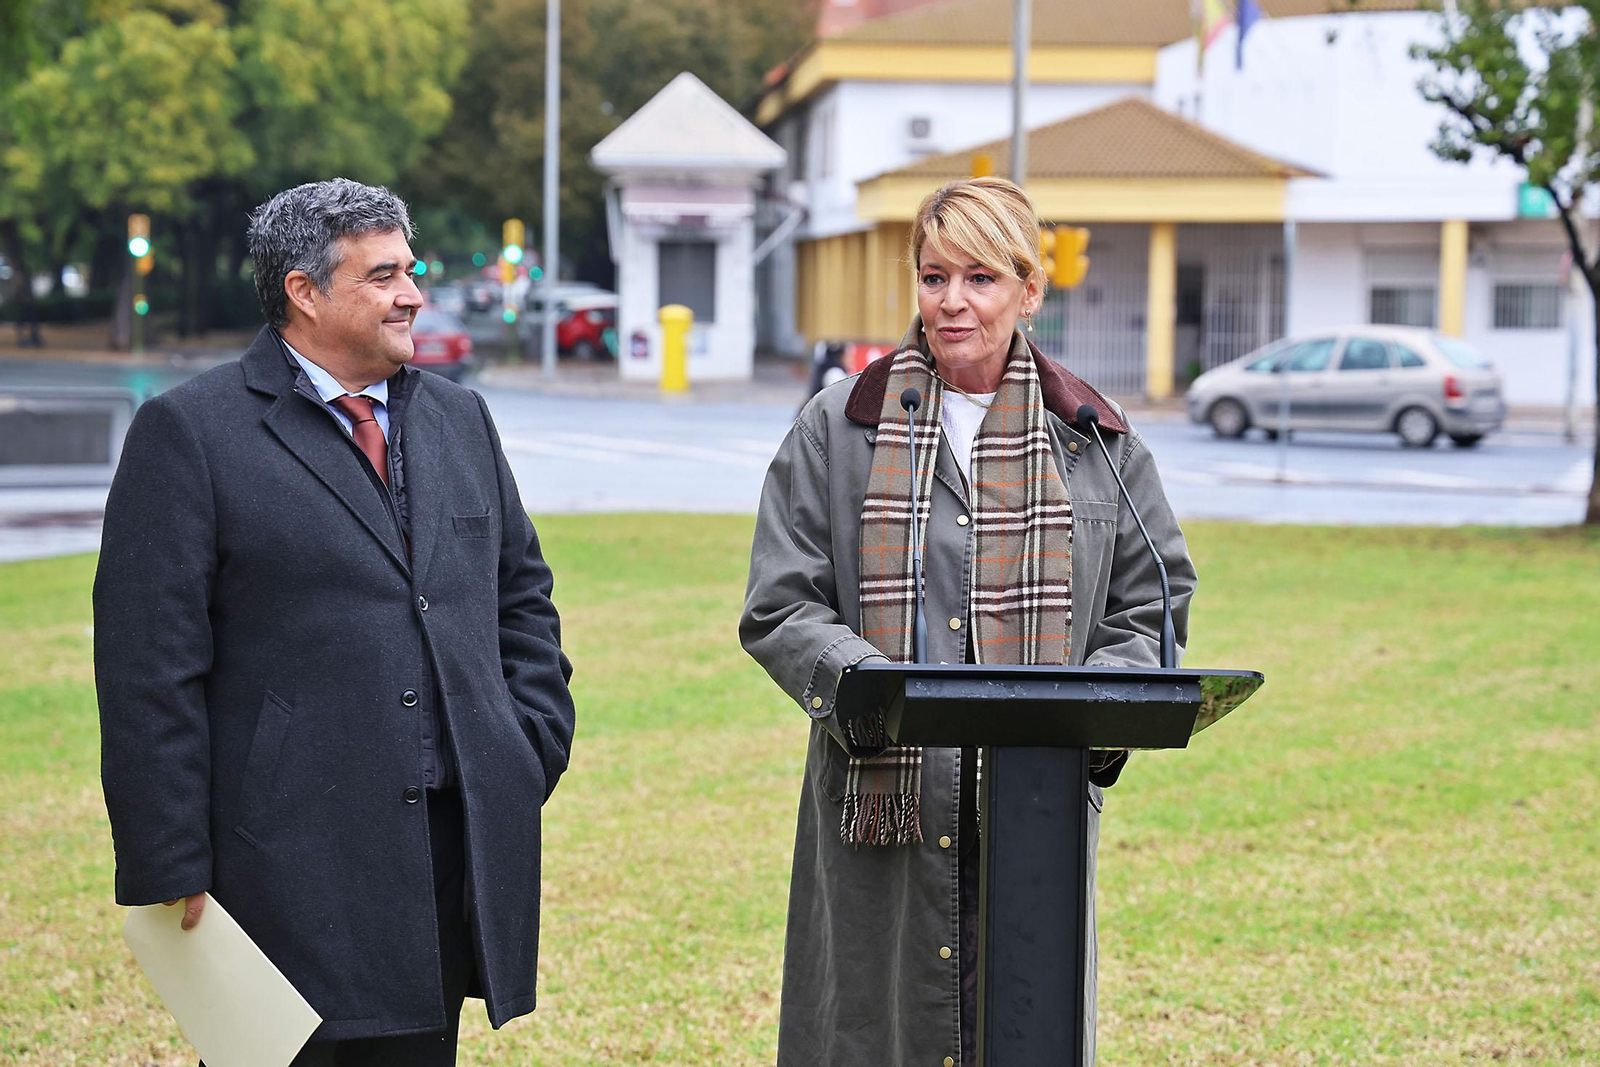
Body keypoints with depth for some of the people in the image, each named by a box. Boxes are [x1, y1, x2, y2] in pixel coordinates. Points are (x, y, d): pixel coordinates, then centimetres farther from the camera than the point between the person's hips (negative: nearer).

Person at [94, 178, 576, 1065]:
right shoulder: (189, 434, -5)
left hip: (461, 853, 6)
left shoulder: (458, 418, 15)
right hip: (291, 870, -5)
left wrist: (534, 747, 9)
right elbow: (149, 671, -8)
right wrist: (173, 874, -11)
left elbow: (523, 595, 24)